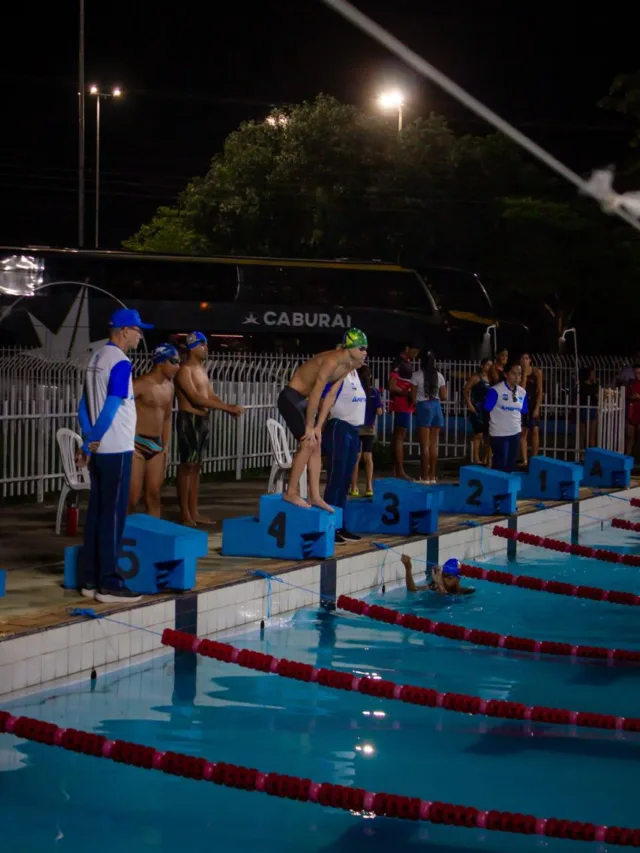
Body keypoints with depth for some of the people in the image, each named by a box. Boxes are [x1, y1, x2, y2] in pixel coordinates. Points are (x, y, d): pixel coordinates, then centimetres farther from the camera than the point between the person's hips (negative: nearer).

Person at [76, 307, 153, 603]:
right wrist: (90, 443, -12)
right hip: (116, 449, -9)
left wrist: (89, 442, 9)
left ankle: (90, 580, 13)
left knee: (96, 512, 10)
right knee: (113, 515, -5)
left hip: (100, 449, 9)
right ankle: (108, 583, -3)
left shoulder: (96, 359, 13)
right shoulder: (120, 363, -15)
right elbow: (110, 409, -21)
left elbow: (84, 408, 14)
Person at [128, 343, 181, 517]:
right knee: (132, 498, -8)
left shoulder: (169, 387, 12)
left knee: (154, 497, 8)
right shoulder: (140, 385, -13)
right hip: (136, 443, -7)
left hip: (156, 446, 7)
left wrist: (166, 447, 18)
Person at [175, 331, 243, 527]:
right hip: (189, 420, -9)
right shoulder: (184, 369, -13)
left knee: (196, 466, 10)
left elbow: (210, 396, 14)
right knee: (187, 466, -5)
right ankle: (184, 514, -3)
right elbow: (195, 398, -22)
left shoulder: (201, 368, 16)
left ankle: (194, 512, 14)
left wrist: (229, 408, -5)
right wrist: (227, 407, -24)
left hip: (202, 420, 9)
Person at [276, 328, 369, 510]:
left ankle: (315, 496, 9)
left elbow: (330, 396, 3)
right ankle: (291, 492, -2)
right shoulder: (331, 361, -29)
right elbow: (316, 395, -25)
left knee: (317, 444, 5)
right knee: (308, 443, -12)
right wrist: (309, 427, -17)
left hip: (305, 400, 9)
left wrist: (318, 426, 1)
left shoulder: (348, 366, -1)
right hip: (291, 398, -9)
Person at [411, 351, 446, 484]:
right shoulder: (439, 376, 5)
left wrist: (414, 404, 14)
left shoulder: (417, 375, -5)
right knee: (433, 444, 10)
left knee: (425, 444, -3)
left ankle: (425, 477, -4)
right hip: (436, 407, 4)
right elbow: (444, 396, 7)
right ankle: (432, 476, 12)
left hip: (423, 407, -4)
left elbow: (413, 396, -5)